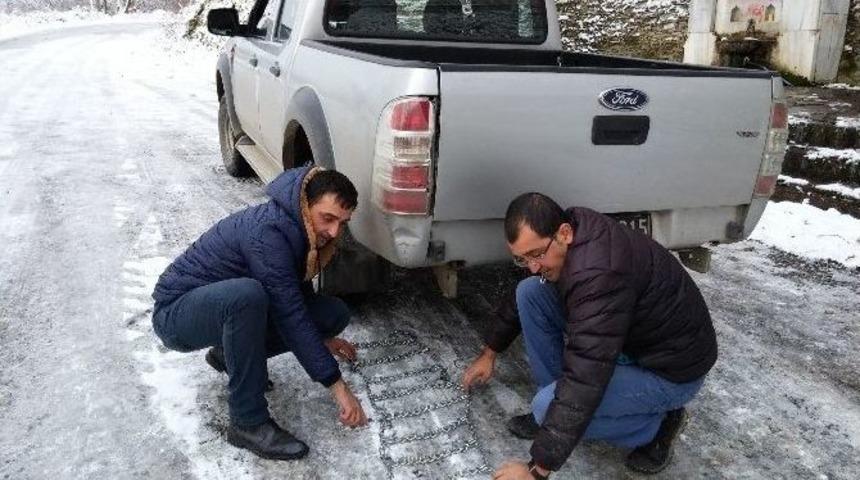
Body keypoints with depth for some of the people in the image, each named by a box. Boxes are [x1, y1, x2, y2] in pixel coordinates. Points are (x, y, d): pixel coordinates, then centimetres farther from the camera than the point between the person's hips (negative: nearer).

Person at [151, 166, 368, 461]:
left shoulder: (302, 231, -3)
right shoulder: (267, 230, -30)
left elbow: (300, 290, 17)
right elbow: (290, 316, -32)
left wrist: (323, 337, 22)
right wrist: (337, 386, -29)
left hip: (230, 303, 8)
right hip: (176, 312, -8)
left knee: (335, 314, -4)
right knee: (247, 294, -41)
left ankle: (229, 355, 11)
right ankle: (248, 423, -25)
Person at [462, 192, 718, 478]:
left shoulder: (599, 274, -37)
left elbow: (584, 381, -38)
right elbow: (524, 301, 13)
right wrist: (490, 352, 18)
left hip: (672, 370, -8)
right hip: (624, 337, 8)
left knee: (548, 406, -24)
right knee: (529, 292, -4)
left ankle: (657, 423, 0)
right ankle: (551, 413, 5)